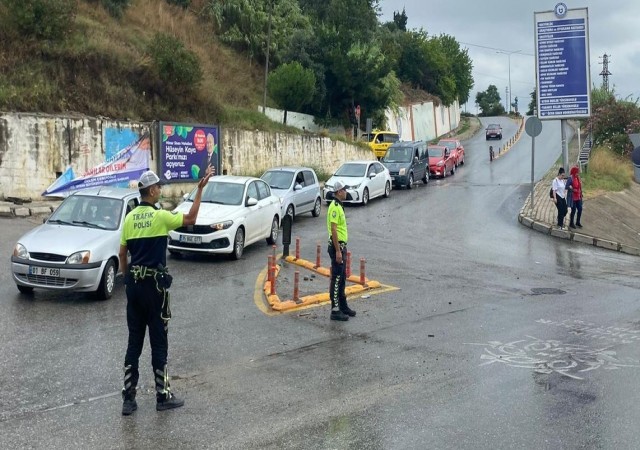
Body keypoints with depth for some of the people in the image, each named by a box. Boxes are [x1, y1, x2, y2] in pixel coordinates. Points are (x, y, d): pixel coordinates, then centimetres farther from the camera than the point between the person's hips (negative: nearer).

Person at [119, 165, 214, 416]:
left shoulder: (130, 218, 5)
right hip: (154, 284, -6)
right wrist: (200, 189, -1)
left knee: (134, 341, 9)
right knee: (158, 341, 3)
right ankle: (163, 396, 11)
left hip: (134, 283, 6)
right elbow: (190, 219, -4)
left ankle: (128, 398, 10)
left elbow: (122, 253, 10)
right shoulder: (159, 216, -12)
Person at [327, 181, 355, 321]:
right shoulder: (335, 207, -18)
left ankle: (343, 306, 25)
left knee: (342, 278, 16)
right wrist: (338, 251, -24)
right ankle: (335, 311, -2)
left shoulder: (339, 206, 15)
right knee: (336, 279, -6)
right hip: (337, 246, -10)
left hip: (341, 246, 10)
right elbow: (333, 229, -22)